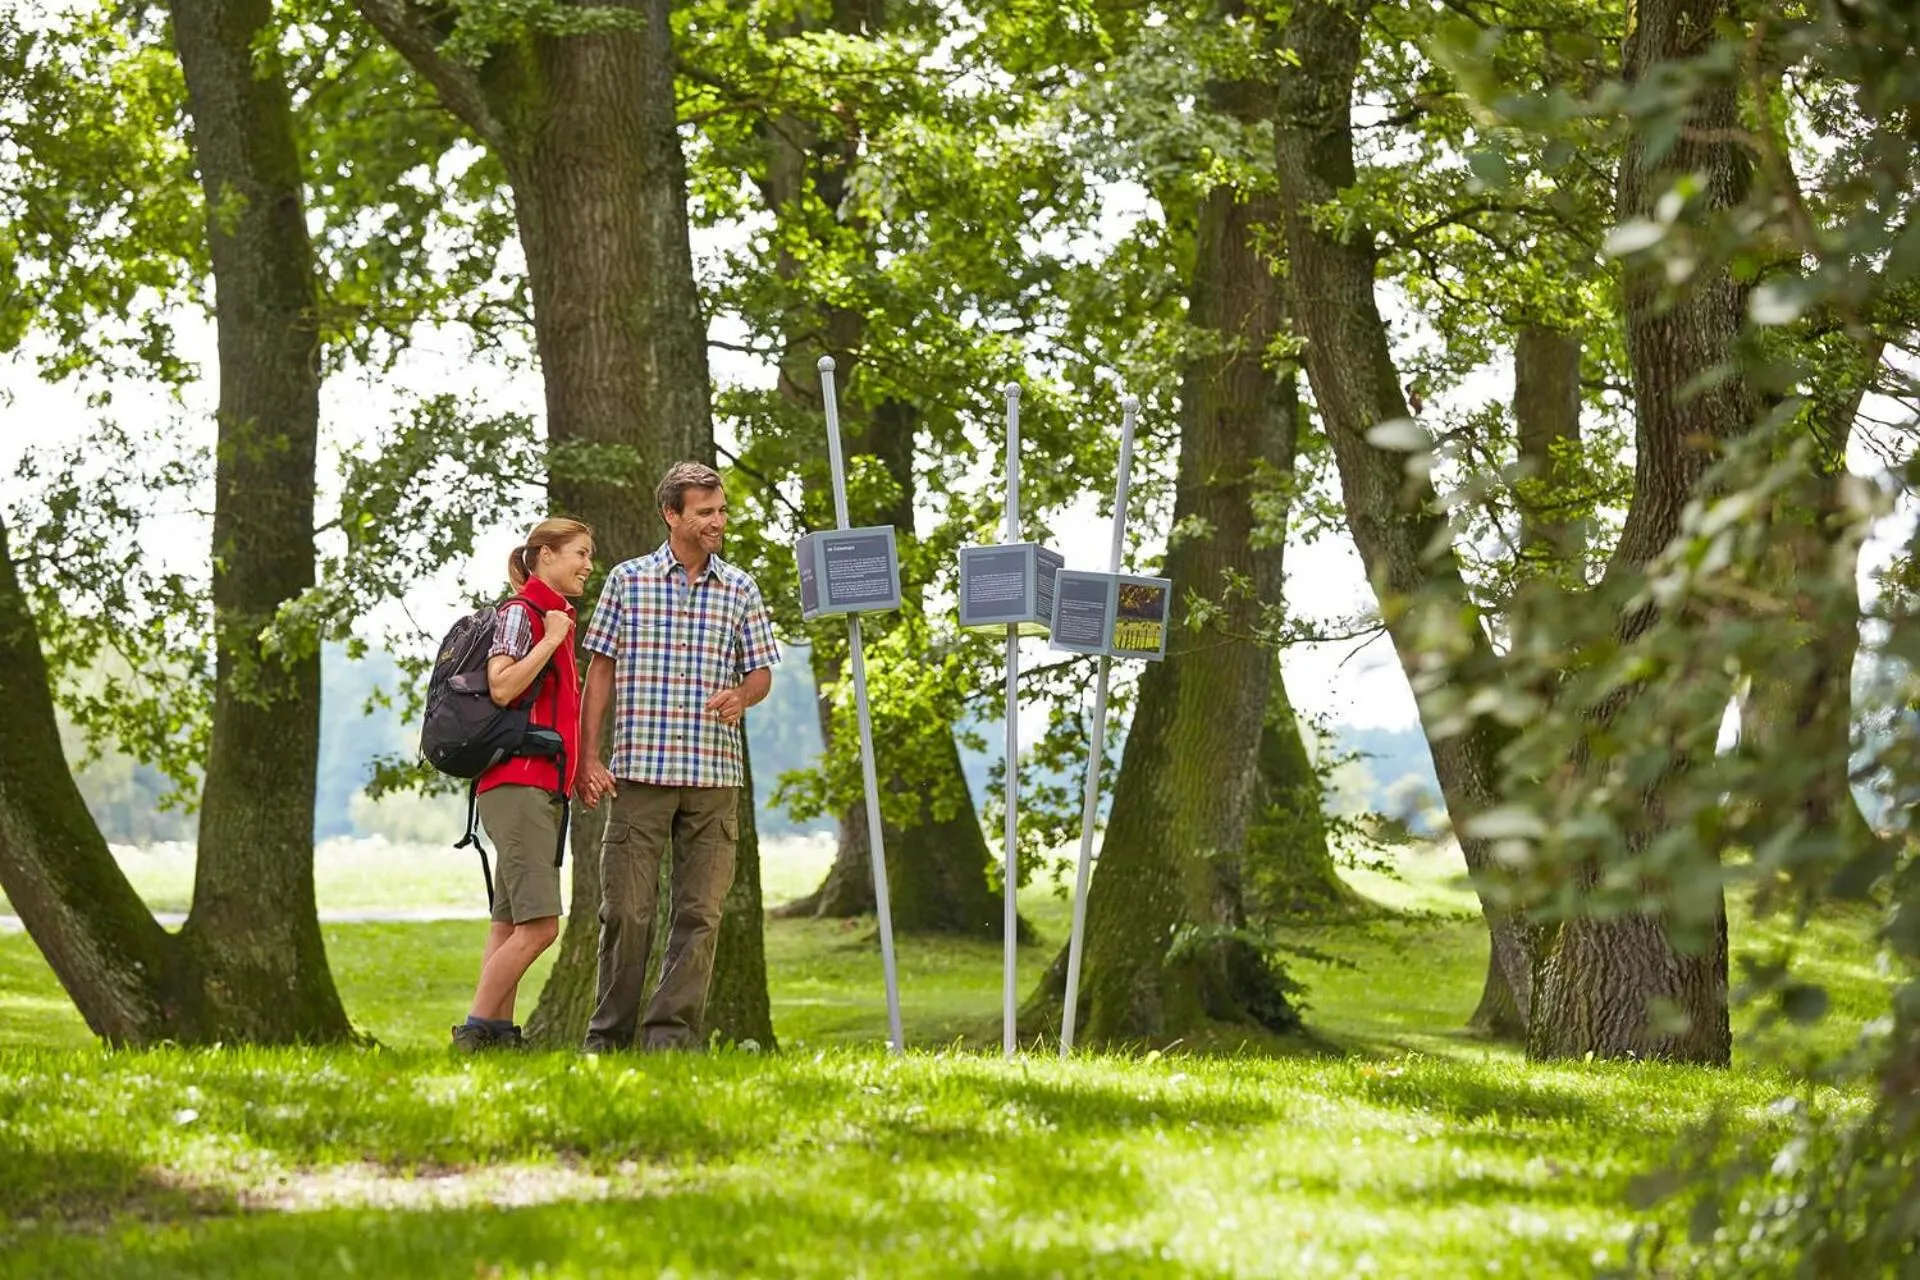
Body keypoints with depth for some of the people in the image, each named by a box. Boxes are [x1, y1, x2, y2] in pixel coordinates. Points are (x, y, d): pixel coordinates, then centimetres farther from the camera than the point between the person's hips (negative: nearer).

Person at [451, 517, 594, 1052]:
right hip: (519, 783, -10)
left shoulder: (554, 618, 22)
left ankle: (498, 1035, 4)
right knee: (539, 924, -15)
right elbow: (502, 687, -21)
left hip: (544, 789, 10)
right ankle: (475, 1032, -14)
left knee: (510, 924, 6)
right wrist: (551, 639, -14)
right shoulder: (521, 611, -6)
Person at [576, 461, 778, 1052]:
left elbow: (762, 671, 13)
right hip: (640, 771, -2)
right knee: (626, 909, -1)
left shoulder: (739, 589, 9)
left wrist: (742, 695, -11)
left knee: (699, 913, -1)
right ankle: (609, 1035, 7)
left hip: (714, 778, 2)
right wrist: (589, 758, -1)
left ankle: (670, 1032, 3)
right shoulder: (628, 580, 4)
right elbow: (601, 669, 5)